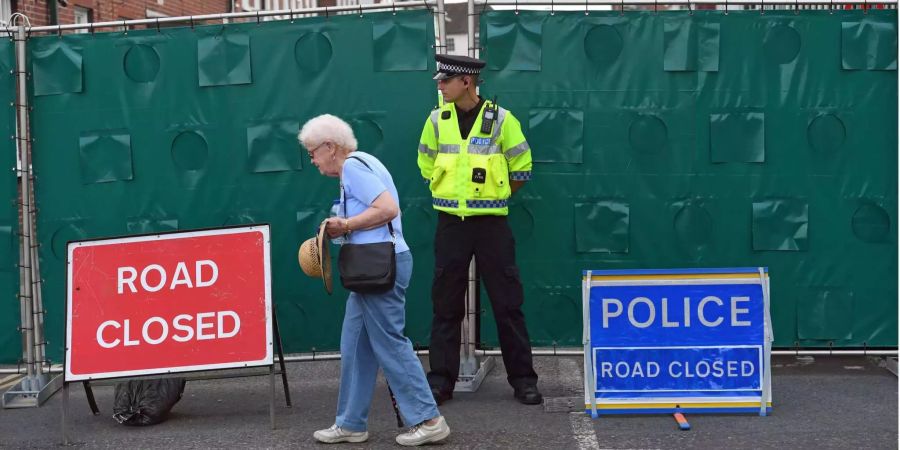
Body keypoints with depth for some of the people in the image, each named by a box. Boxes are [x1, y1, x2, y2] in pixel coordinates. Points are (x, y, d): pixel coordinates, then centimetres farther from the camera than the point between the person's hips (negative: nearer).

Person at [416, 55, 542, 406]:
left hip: (491, 223, -2)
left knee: (507, 301, 2)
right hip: (450, 223, 3)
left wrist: (492, 195, 8)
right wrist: (450, 193, 13)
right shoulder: (437, 120, 3)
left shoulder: (501, 119, -5)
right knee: (446, 304, 6)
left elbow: (521, 169, 3)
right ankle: (441, 379, 15)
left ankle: (523, 379, 12)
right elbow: (426, 166, 17)